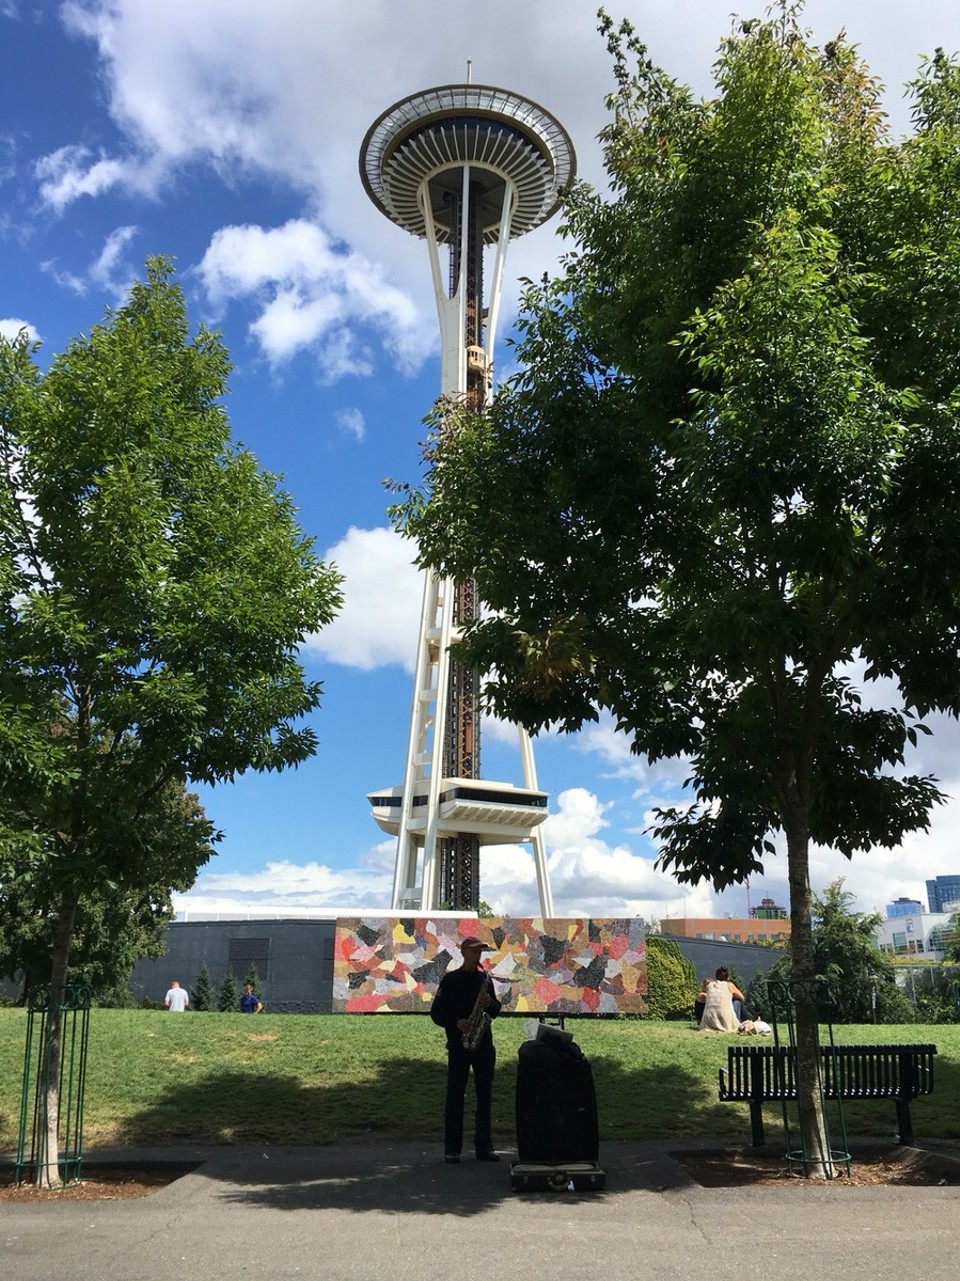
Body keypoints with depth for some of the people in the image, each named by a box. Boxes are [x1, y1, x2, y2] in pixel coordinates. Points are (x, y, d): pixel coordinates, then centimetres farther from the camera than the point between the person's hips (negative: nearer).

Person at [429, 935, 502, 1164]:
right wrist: (456, 1022, -16)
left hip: (484, 1043, 4)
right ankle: (452, 1148, 5)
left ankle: (484, 1146, 13)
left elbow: (495, 1011, 16)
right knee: (455, 1095, -1)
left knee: (485, 1095, 6)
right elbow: (436, 1012, -2)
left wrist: (490, 1004, -6)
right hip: (458, 1044, -4)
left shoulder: (485, 978, 11)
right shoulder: (450, 979, 0)